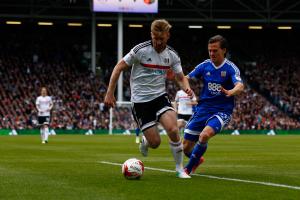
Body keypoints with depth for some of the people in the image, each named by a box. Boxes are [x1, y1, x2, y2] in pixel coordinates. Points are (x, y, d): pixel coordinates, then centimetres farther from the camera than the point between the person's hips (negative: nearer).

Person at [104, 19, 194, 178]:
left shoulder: (172, 55, 0)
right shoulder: (141, 50, -12)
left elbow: (181, 78, 9)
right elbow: (119, 67, -6)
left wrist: (187, 88, -15)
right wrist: (110, 93, -9)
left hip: (160, 97, 3)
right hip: (140, 100, -3)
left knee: (173, 130, -22)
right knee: (155, 143, -7)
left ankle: (180, 169, -5)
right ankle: (144, 141, 32)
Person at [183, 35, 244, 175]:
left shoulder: (230, 68, -10)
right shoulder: (205, 65, 2)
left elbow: (240, 86, -26)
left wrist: (230, 92, -48)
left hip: (222, 111, -4)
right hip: (203, 109, 4)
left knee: (205, 135, -32)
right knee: (185, 147, 3)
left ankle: (188, 168, -11)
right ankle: (197, 159, 40)